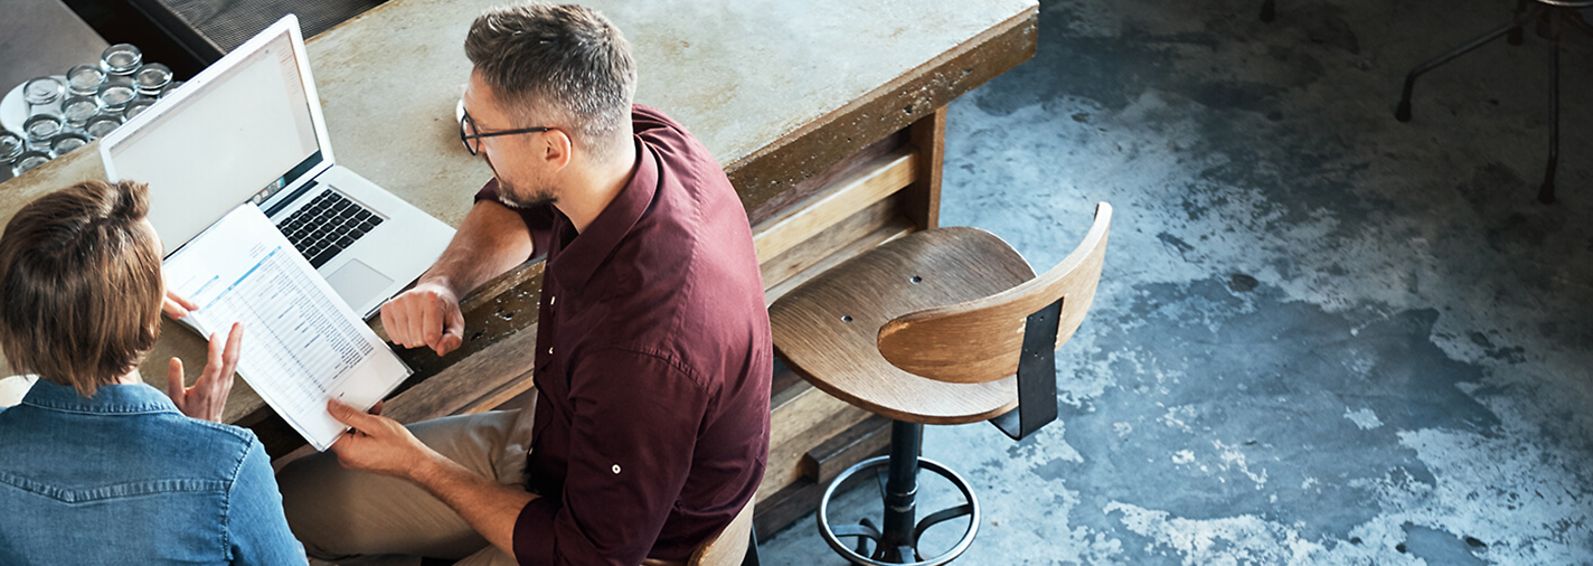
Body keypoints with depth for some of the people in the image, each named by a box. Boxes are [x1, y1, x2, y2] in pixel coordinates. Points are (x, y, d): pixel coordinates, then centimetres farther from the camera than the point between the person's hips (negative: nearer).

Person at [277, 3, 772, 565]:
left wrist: (416, 464, -16)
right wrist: (442, 281, -14)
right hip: (552, 436, 8)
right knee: (294, 501, 9)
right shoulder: (649, 137, -18)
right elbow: (512, 208, 6)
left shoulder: (645, 349, -42)